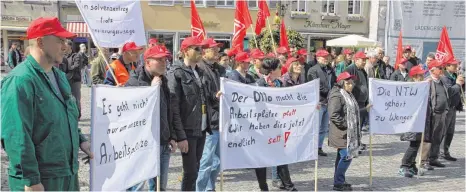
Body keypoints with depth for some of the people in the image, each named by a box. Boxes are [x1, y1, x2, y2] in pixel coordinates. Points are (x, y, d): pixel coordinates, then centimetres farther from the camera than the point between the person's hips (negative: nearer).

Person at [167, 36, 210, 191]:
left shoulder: (200, 72, 14)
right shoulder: (176, 72, -8)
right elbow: (173, 106, -14)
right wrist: (180, 136, -17)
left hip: (201, 129, 7)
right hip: (188, 130, -7)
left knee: (194, 170, 13)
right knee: (190, 172, -3)